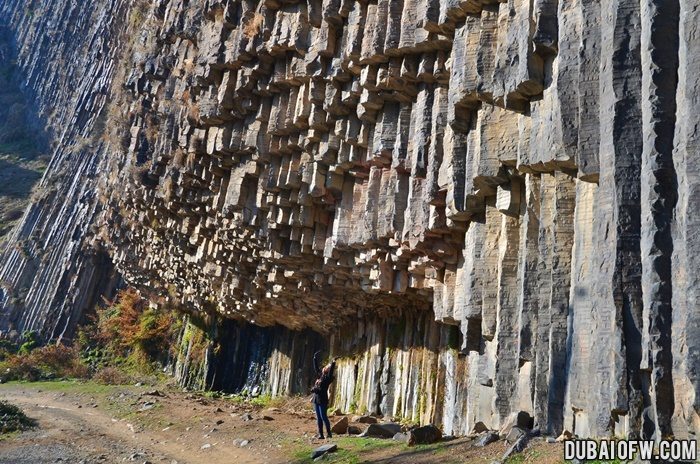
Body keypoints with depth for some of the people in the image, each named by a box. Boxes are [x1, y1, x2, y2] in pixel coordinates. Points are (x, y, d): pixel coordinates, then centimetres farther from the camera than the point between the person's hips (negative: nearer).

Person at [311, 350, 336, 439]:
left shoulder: (328, 378, -8)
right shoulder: (320, 374, 11)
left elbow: (330, 374, -27)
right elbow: (316, 367, 20)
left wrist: (333, 364, -37)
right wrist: (315, 358, 21)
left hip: (323, 400, -8)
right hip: (316, 399, 8)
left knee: (324, 417, -6)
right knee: (318, 418, 8)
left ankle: (329, 434, 2)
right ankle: (321, 434, 12)